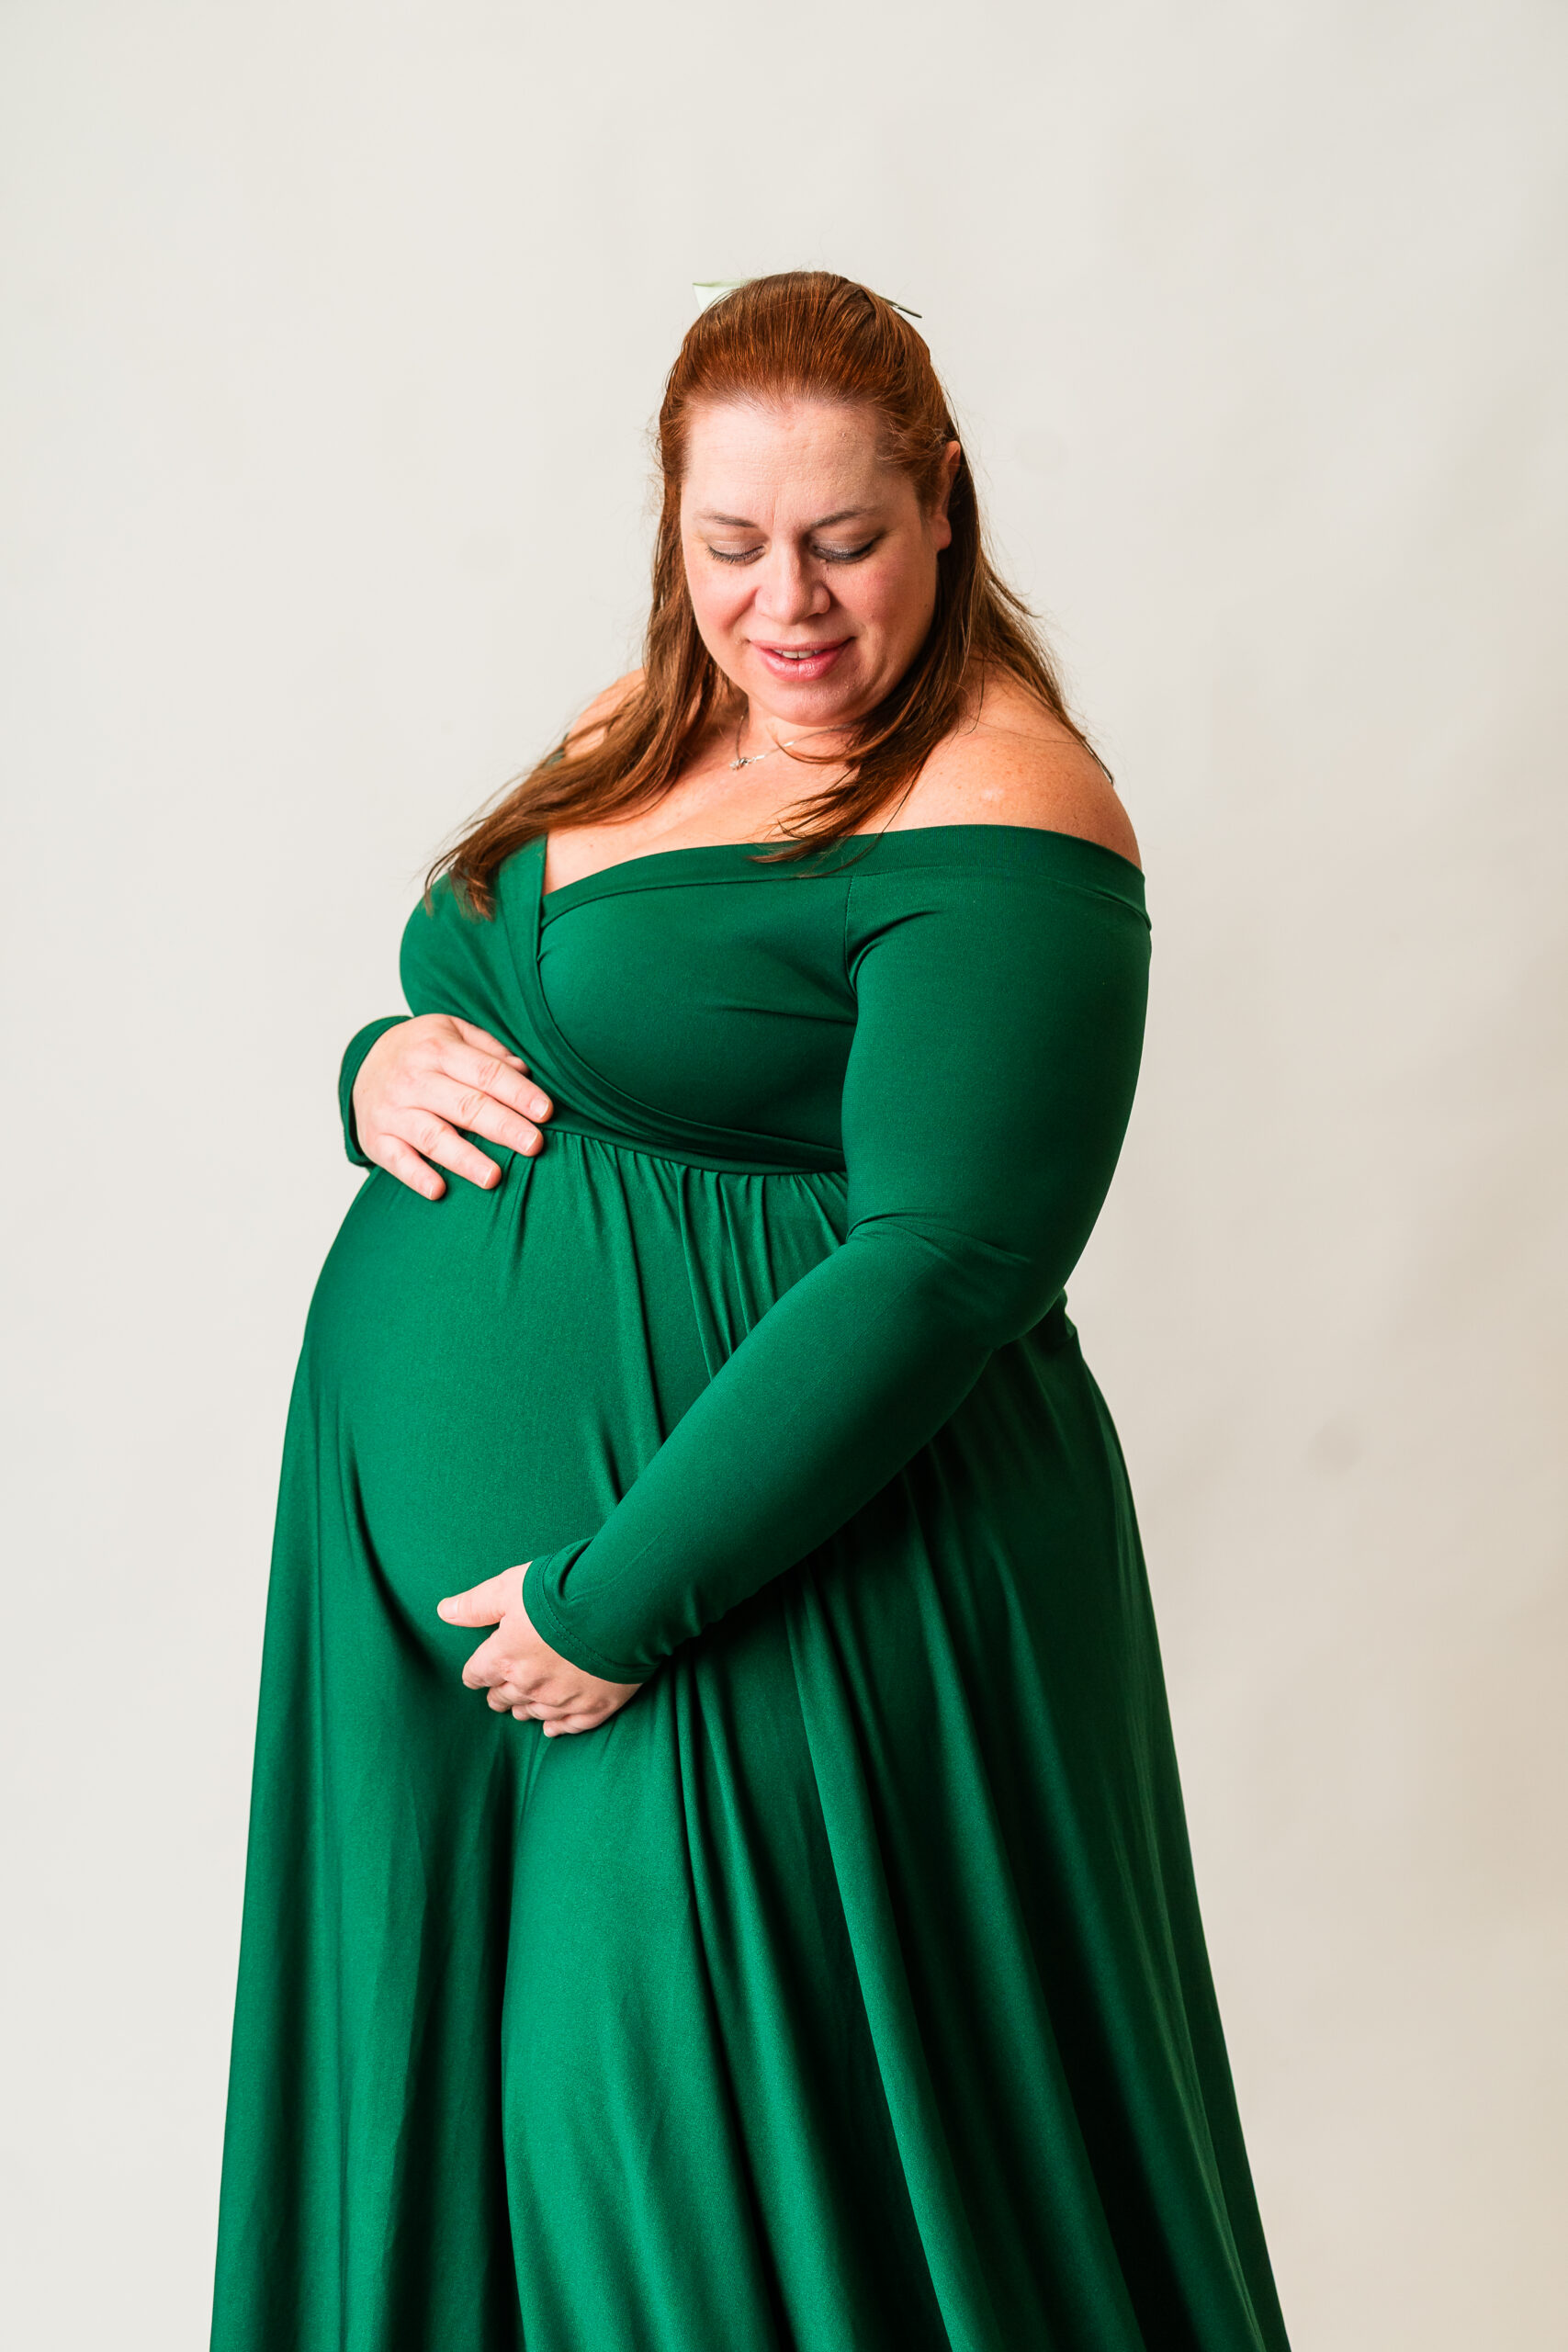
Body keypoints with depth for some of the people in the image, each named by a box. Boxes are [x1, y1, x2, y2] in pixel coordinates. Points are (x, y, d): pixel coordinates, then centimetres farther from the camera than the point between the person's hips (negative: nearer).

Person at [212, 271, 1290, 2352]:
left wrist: (627, 1594, -22)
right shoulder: (643, 732, 11)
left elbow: (940, 1269, -23)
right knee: (457, 2100, 18)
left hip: (785, 1590, -8)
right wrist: (378, 1067, -5)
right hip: (431, 1544, 8)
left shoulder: (1000, 820, -16)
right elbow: (490, 1024, 20)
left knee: (699, 2144, 2)